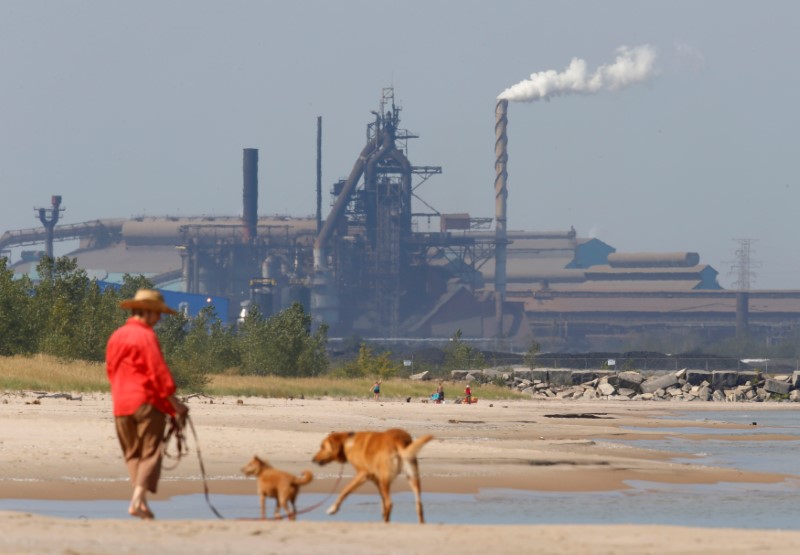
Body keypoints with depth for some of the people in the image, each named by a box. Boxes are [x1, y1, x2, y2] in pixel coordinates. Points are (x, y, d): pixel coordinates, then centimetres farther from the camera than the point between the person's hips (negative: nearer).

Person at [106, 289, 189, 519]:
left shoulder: (115, 337, 14)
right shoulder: (146, 336, -10)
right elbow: (158, 372, -14)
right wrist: (175, 403, -10)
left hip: (121, 404, 7)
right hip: (146, 402, -7)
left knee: (132, 454, 10)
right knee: (150, 452, -4)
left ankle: (141, 501, 3)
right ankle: (138, 500, -16)